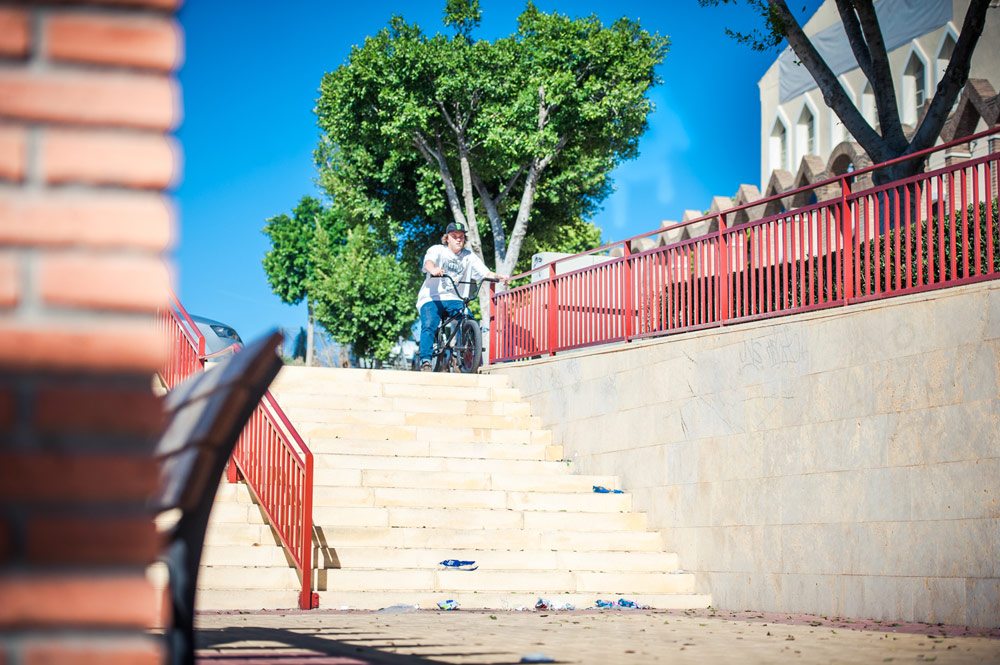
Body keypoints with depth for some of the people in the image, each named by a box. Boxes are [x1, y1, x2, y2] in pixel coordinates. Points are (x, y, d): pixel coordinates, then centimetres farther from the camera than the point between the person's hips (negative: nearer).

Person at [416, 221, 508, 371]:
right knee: (429, 326, -27)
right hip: (432, 298, -3)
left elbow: (484, 272, 0)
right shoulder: (437, 250, 1)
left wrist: (499, 277, -22)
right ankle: (425, 361, -26)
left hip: (454, 299, 3)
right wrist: (433, 270, -47)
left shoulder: (469, 257, 11)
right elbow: (429, 262, -21)